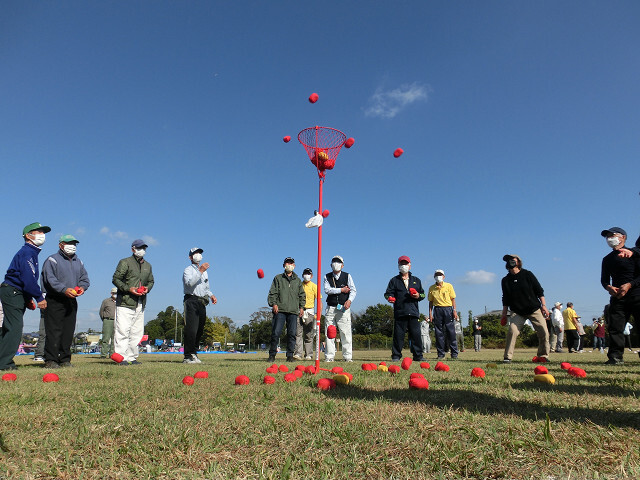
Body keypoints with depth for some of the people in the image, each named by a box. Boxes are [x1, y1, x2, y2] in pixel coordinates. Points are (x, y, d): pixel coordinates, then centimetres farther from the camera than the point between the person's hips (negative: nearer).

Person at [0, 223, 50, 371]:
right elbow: (28, 279, -21)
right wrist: (39, 298, -17)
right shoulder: (27, 252, -13)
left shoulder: (31, 252, 19)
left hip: (17, 294, 10)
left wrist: (28, 299, 12)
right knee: (15, 328, -10)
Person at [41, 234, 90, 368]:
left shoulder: (78, 262, 19)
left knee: (69, 331, 7)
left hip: (71, 301, 6)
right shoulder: (52, 260, -1)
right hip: (55, 301, -6)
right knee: (54, 331, -7)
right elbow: (50, 279, -13)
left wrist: (82, 287, -5)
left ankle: (65, 359, 15)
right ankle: (50, 360, -1)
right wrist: (64, 289, -25)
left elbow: (85, 278, 18)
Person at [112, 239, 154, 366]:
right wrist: (128, 289, -16)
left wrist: (147, 288, 4)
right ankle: (122, 358, -2)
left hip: (141, 304, 6)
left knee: (137, 332, 7)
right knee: (123, 331, -9)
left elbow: (151, 281, 26)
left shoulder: (148, 265, 20)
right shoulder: (125, 262, 1)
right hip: (125, 303, -6)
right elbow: (116, 279, -4)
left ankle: (132, 357, 15)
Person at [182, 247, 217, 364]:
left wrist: (211, 295, 9)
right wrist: (200, 271, -21)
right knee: (191, 329, -13)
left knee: (199, 330, 7)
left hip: (202, 302, 7)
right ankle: (188, 356, -9)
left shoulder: (204, 271, 25)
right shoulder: (188, 270, 2)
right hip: (191, 301, -7)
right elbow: (190, 282, -18)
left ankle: (194, 354, 14)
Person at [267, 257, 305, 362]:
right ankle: (272, 355, 4)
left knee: (292, 333, -1)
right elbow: (272, 292, 7)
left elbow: (302, 295, 21)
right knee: (276, 332, -7)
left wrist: (301, 307, 11)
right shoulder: (278, 278, 13)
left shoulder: (298, 280, 20)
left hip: (293, 310, 2)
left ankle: (290, 355, 7)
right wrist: (273, 303, -7)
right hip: (280, 310, -2)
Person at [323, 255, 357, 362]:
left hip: (344, 308, -1)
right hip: (331, 308, 1)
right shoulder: (327, 277, 11)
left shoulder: (347, 276, 8)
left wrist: (349, 300, -18)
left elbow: (353, 290, 0)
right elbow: (327, 290, -4)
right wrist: (341, 290, -8)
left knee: (346, 333, -5)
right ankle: (329, 356, 8)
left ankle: (347, 356, 3)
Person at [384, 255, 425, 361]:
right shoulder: (394, 280, 14)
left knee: (416, 335, 0)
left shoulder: (416, 280, 21)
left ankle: (418, 356, 10)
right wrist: (390, 298, -15)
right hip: (399, 312, -2)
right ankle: (396, 356, 6)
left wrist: (418, 296, -2)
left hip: (414, 312, 2)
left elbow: (423, 294, 20)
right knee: (398, 335, -2)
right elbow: (388, 293, 7)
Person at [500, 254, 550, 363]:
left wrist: (544, 306, -6)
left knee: (544, 333, -5)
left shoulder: (527, 274, 0)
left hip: (534, 309, 0)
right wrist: (504, 315, 7)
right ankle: (507, 357, -10)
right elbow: (505, 299, 11)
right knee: (512, 331, -18)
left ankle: (543, 356, 16)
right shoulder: (505, 280, 5)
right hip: (518, 312, 0)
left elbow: (539, 291, 2)